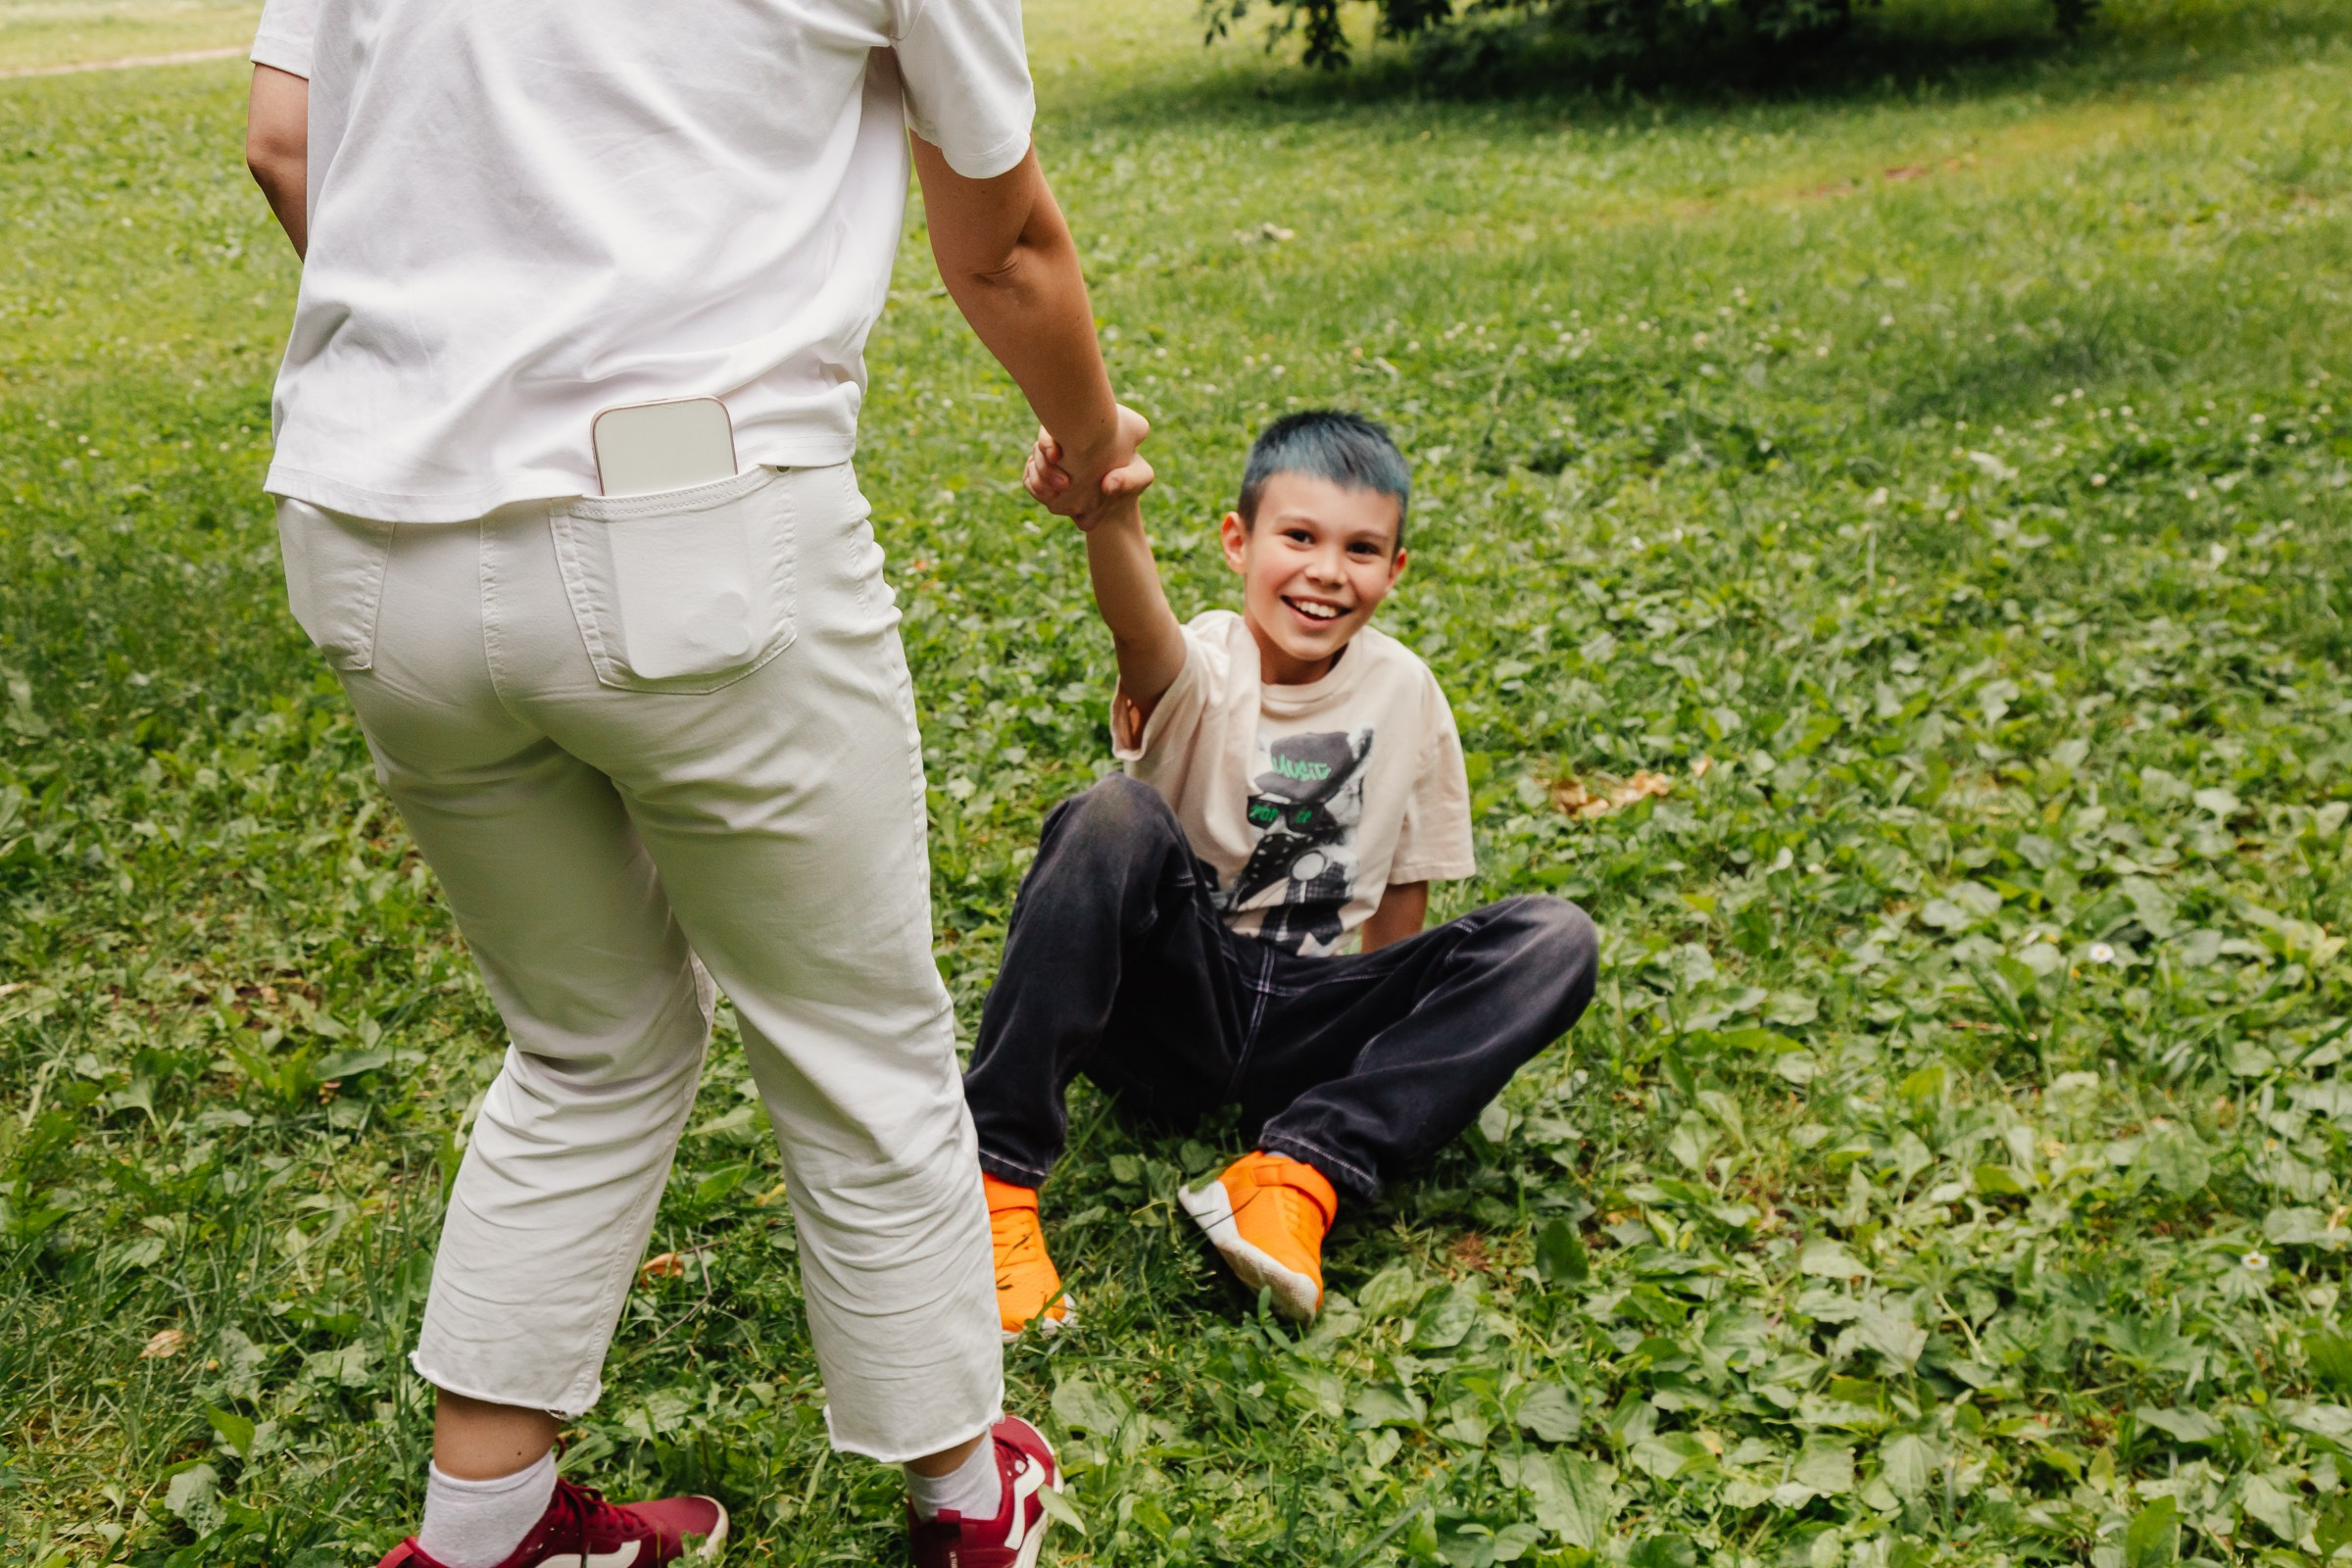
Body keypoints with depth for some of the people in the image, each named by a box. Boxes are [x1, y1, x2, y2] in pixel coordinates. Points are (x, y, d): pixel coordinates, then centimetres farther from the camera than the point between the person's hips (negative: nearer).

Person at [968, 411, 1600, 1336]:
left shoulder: (1405, 692, 1)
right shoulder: (1202, 669, -12)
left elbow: (1403, 892, 11)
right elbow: (1140, 629, -38)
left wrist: (1385, 1037, 2)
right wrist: (1110, 513, -60)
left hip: (1304, 1026, 4)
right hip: (1172, 1006, -3)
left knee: (1555, 940, -15)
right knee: (1117, 819, -32)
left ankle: (1303, 1168, -28)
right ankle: (997, 1174, -28)